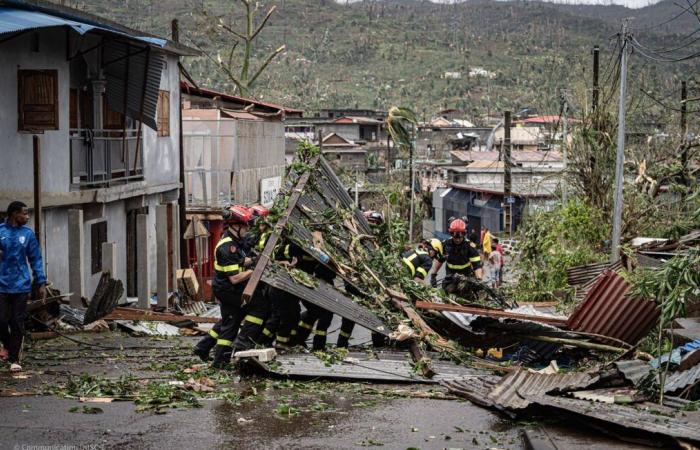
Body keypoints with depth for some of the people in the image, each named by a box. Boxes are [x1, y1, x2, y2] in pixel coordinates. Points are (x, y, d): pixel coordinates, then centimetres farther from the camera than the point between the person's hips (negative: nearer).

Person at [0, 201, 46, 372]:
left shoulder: (28, 233, 4)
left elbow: (35, 259, 7)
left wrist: (41, 283, 2)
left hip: (21, 286, 1)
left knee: (18, 324, 2)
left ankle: (14, 359, 12)